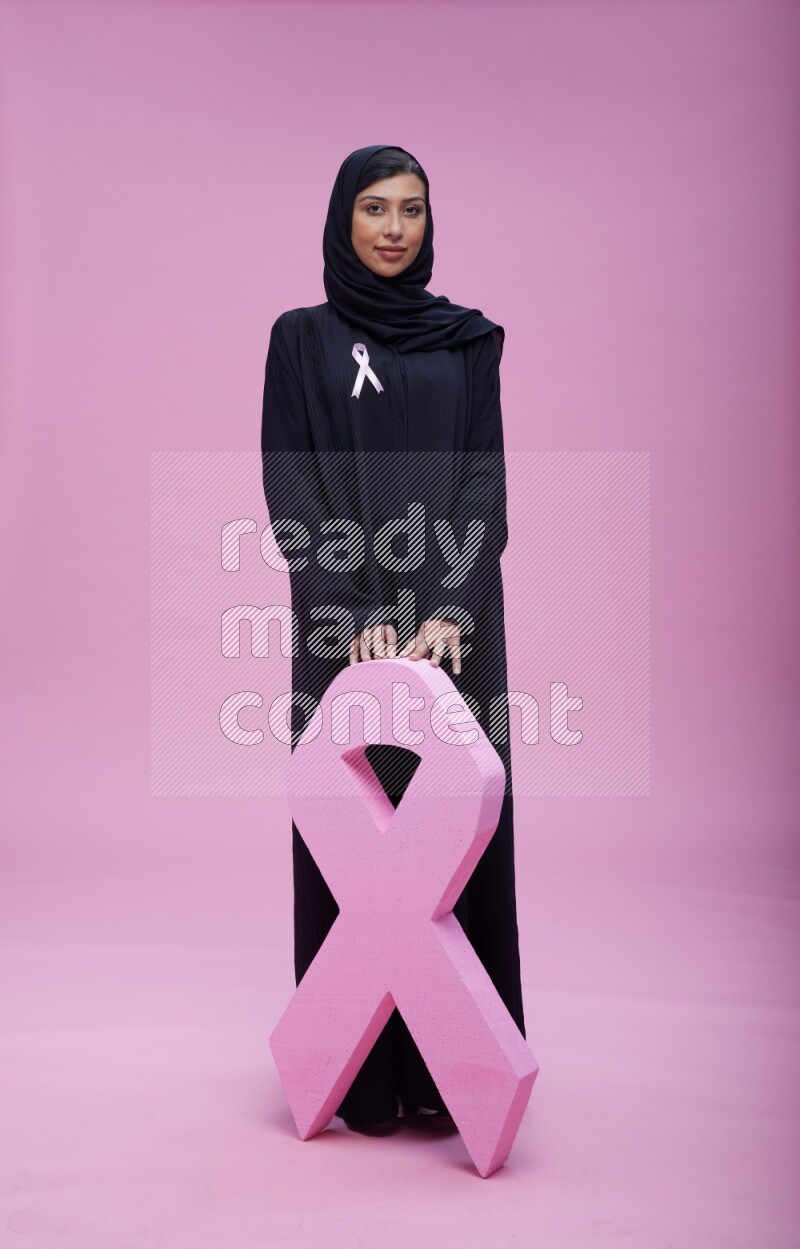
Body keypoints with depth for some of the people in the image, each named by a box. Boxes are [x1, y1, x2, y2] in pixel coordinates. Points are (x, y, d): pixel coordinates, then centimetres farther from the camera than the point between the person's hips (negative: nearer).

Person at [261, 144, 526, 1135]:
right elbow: (290, 486, -4)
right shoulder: (302, 338, 6)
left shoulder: (467, 339, 11)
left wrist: (449, 610, -15)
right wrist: (357, 613, -17)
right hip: (348, 620, -1)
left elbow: (485, 478, 0)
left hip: (453, 615, 2)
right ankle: (363, 1073, 12)